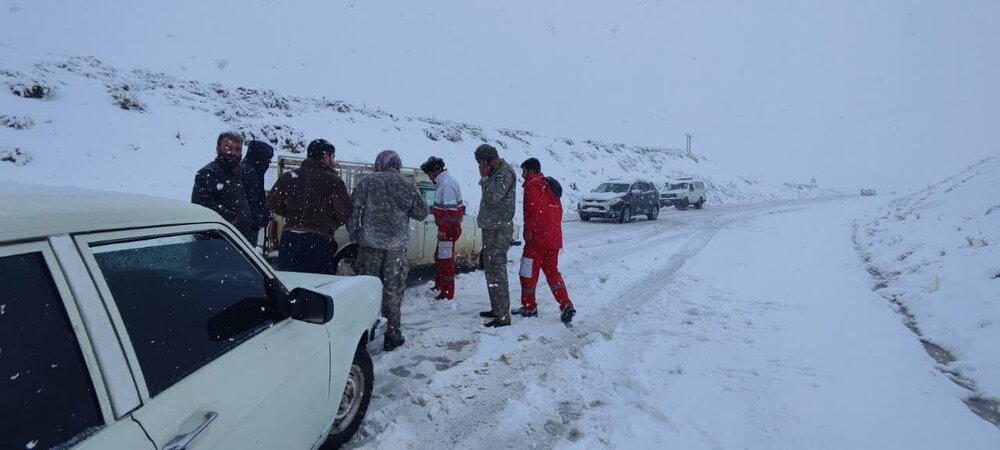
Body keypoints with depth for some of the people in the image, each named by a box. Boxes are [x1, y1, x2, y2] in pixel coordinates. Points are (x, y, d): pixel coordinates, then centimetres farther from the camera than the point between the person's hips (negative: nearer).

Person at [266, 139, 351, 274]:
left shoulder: (288, 177, 7)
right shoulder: (333, 181, -6)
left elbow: (272, 204, 6)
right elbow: (344, 213, -13)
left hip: (290, 239, 4)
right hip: (320, 240, -4)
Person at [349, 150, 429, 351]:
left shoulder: (368, 182, -1)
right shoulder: (408, 186, 1)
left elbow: (353, 208, -4)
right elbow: (422, 212, 7)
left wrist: (354, 233, 4)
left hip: (370, 244, 0)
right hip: (396, 246, 0)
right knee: (392, 291, 8)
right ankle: (392, 335, 13)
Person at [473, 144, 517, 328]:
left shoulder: (505, 173, -15)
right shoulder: (495, 172, 14)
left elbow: (492, 197, -23)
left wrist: (485, 177, -13)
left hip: (499, 229, -11)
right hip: (491, 228, 11)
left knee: (496, 271, -9)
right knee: (491, 268, 18)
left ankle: (503, 316, -4)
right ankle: (497, 308, 30)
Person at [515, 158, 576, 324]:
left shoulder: (532, 184, -7)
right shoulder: (550, 185, 20)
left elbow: (534, 209, -20)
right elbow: (558, 210, 20)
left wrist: (528, 230, -16)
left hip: (538, 237, -8)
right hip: (554, 238, 9)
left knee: (528, 272, 4)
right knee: (552, 271, 12)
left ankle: (529, 307, 13)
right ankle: (566, 305, 1)